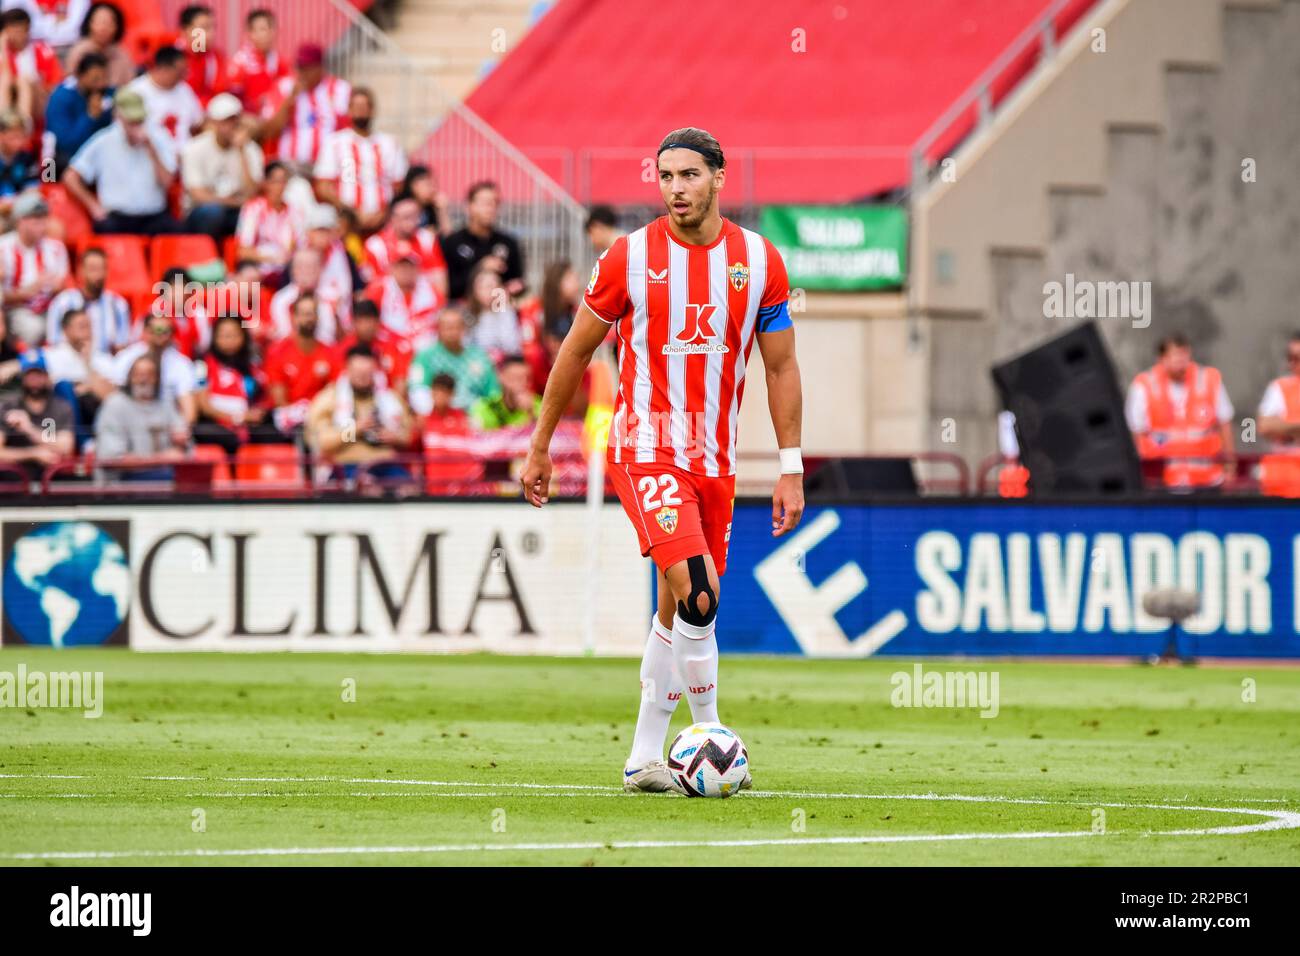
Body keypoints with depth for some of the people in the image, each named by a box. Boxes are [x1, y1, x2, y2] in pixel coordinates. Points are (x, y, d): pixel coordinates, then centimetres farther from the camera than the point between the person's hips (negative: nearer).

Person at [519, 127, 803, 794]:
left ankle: (644, 756, 21)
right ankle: (709, 728, -10)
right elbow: (576, 351, 4)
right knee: (697, 592, -23)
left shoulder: (759, 262, 1)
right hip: (645, 450, -4)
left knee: (679, 608, 11)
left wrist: (791, 469, 3)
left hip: (714, 459, 4)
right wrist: (539, 449, 7)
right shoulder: (629, 257, -6)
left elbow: (781, 367, 7)